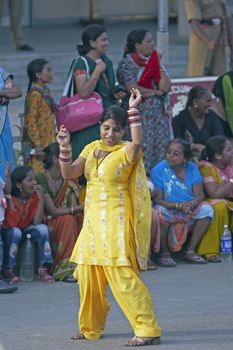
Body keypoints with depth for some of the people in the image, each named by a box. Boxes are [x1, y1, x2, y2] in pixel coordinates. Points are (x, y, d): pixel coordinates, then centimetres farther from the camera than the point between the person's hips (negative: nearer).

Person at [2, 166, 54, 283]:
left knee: (43, 229, -23)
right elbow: (12, 224, -29)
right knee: (15, 232, -36)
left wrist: (41, 198, -23)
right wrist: (9, 200, -35)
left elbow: (36, 222, -19)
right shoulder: (10, 198, -21)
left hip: (26, 230, 4)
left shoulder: (34, 196, -9)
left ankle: (43, 269, -21)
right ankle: (9, 271, -24)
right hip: (9, 232, -4)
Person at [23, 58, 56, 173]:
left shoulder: (45, 91, 12)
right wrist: (37, 145, -21)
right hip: (38, 145, -9)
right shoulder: (34, 94, -16)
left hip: (48, 142, 9)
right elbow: (31, 122, -18)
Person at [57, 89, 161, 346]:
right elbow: (68, 173, 6)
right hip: (93, 219, 7)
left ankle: (148, 330, -16)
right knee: (89, 274, 15)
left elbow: (137, 141, -33)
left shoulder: (126, 152, -10)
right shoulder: (92, 149, 10)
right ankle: (91, 327, 33)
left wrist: (133, 110, -35)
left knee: (121, 276, -15)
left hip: (116, 220, -7)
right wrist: (65, 148, -7)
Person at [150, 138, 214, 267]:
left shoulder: (192, 168, 1)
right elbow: (158, 200, -16)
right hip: (170, 214, -4)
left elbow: (199, 195, -3)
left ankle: (191, 251, -13)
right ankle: (164, 253, -19)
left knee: (206, 209, -19)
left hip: (188, 213, 4)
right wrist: (179, 206, -27)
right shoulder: (158, 170, -10)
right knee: (160, 212, -36)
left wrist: (190, 204, -26)